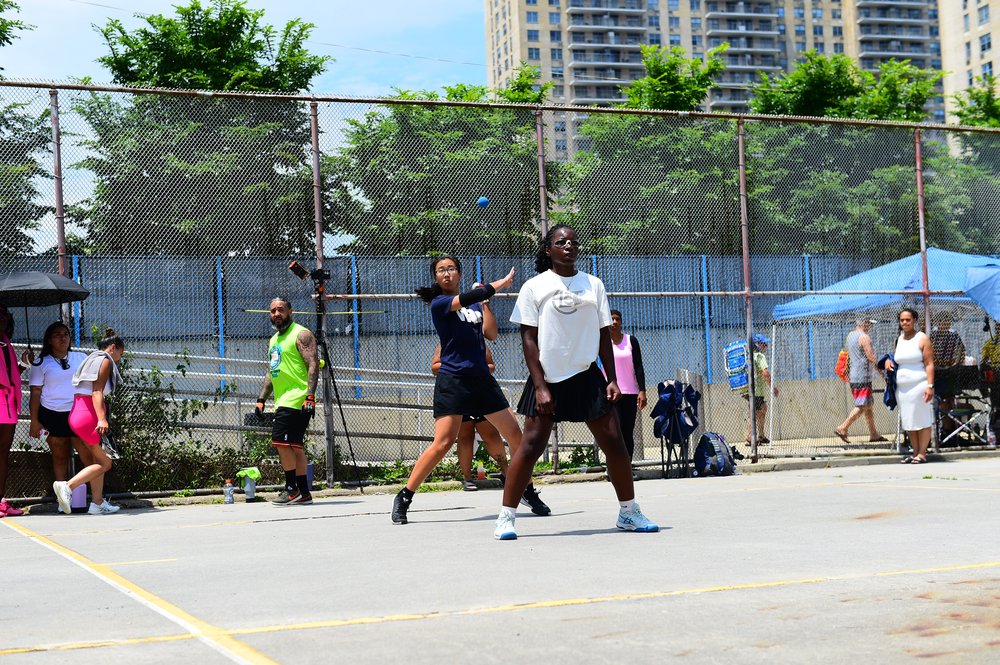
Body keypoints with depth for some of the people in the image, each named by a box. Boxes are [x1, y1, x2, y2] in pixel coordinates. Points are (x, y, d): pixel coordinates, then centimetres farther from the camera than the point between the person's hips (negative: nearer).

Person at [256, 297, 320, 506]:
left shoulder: (301, 334, -7)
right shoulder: (273, 340, 20)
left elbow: (313, 365, -15)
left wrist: (310, 396, -23)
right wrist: (262, 398, 19)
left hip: (297, 400, -9)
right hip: (283, 402, 9)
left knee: (280, 440, -15)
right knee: (294, 446, 8)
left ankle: (292, 489, -8)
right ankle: (303, 493, 11)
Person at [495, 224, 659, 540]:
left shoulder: (593, 285, 9)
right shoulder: (534, 287, 0)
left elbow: (604, 336, 11)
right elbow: (529, 339, -3)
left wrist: (612, 380, 3)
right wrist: (540, 386, -11)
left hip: (587, 376, 3)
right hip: (548, 379, -3)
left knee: (614, 442, 2)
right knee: (532, 444, -7)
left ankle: (628, 513, 16)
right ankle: (506, 517, -1)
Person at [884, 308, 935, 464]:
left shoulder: (922, 339, -4)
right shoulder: (899, 339, 15)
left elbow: (929, 364, -9)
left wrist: (930, 386, -17)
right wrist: (888, 361, 6)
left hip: (919, 385, -6)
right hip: (901, 387, 6)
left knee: (922, 420, -3)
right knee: (909, 421, 8)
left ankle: (922, 454, -1)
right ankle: (915, 452, 15)